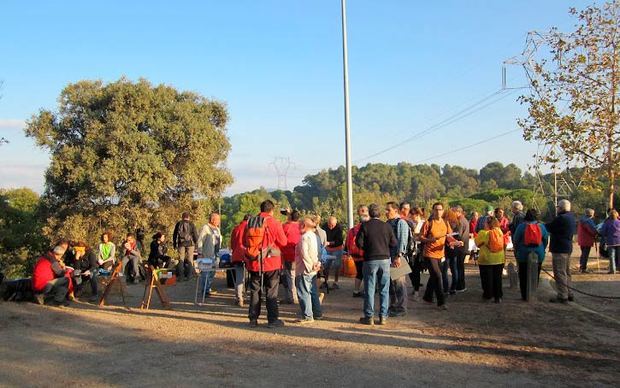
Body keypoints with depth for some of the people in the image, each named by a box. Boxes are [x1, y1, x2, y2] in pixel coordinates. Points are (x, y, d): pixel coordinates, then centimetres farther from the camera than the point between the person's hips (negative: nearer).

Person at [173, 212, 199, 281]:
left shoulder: (178, 224, 6)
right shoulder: (191, 224, -1)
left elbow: (174, 234, 10)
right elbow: (195, 234, -3)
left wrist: (174, 244, 18)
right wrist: (196, 243, 6)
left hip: (181, 244, 2)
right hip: (190, 244, -2)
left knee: (181, 260, 7)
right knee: (190, 260, 3)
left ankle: (180, 276, 4)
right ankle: (189, 276, -1)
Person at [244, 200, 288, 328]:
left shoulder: (250, 222, 1)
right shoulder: (274, 223, -11)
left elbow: (244, 242, 9)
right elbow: (283, 242, -5)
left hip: (254, 263, 4)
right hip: (271, 262, -3)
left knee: (255, 291, 13)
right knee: (272, 292, 5)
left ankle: (253, 319, 17)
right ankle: (272, 319, 6)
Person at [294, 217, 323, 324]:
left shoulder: (305, 237, -16)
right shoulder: (313, 236, 13)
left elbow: (304, 254, -22)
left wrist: (311, 265, -15)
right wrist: (315, 263, 11)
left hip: (305, 270, -10)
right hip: (312, 270, 10)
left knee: (303, 293, -4)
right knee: (313, 292, 16)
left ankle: (307, 316, -3)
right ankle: (317, 313, 23)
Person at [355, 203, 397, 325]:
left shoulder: (364, 226, -6)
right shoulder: (386, 226, -1)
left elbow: (359, 243, -9)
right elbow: (394, 243, 0)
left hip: (370, 260, -2)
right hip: (385, 259, 2)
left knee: (369, 290, 5)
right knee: (384, 290, 8)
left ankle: (369, 317, 8)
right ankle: (383, 317, 10)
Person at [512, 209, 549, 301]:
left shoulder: (521, 226, -9)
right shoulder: (541, 226, -1)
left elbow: (515, 241, -3)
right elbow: (546, 241, 9)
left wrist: (516, 252, 11)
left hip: (523, 255, -2)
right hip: (538, 255, 2)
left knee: (523, 276, 6)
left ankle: (524, 296, 7)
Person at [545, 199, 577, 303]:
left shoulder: (561, 218, -20)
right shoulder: (571, 217, 11)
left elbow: (549, 227, -15)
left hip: (559, 248, -10)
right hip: (568, 248, 10)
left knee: (560, 273, -6)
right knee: (566, 272, 18)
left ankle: (562, 296, -4)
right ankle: (569, 293, 25)